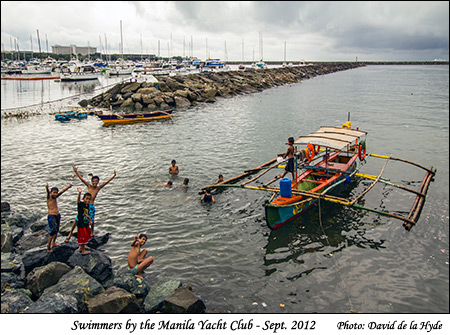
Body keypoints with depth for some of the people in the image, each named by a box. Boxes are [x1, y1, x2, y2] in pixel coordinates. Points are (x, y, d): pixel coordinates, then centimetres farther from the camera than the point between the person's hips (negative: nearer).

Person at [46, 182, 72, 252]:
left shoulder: (55, 197, 9)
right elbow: (48, 193, -28)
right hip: (51, 216, -7)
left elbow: (62, 192, 10)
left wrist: (68, 187, 4)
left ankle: (53, 243, 29)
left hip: (58, 215, 8)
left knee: (57, 230, 14)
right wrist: (47, 188, -49)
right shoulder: (49, 197, -8)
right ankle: (48, 245, -4)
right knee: (53, 230, -16)